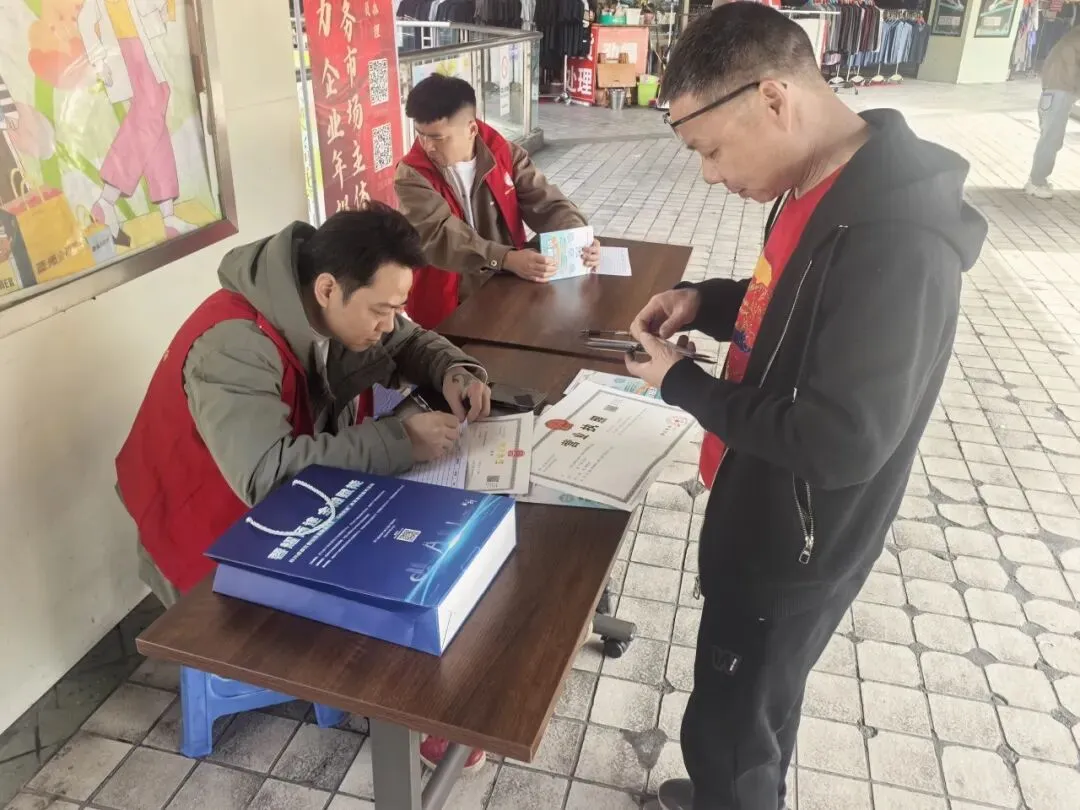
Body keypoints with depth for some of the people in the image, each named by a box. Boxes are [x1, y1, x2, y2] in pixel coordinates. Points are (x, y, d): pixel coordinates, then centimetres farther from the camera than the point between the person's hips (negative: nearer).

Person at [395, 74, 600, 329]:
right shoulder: (412, 175, -8)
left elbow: (547, 204, 1)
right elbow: (440, 236, -21)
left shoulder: (505, 154, 2)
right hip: (449, 306, -3)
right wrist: (507, 259, -34)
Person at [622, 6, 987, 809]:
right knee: (756, 706, 30)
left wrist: (683, 385, -19)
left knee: (723, 731, 13)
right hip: (763, 517, 9)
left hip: (796, 546, -9)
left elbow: (840, 443, -30)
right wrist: (706, 301, -3)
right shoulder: (820, 191, -1)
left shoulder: (896, 245, -31)